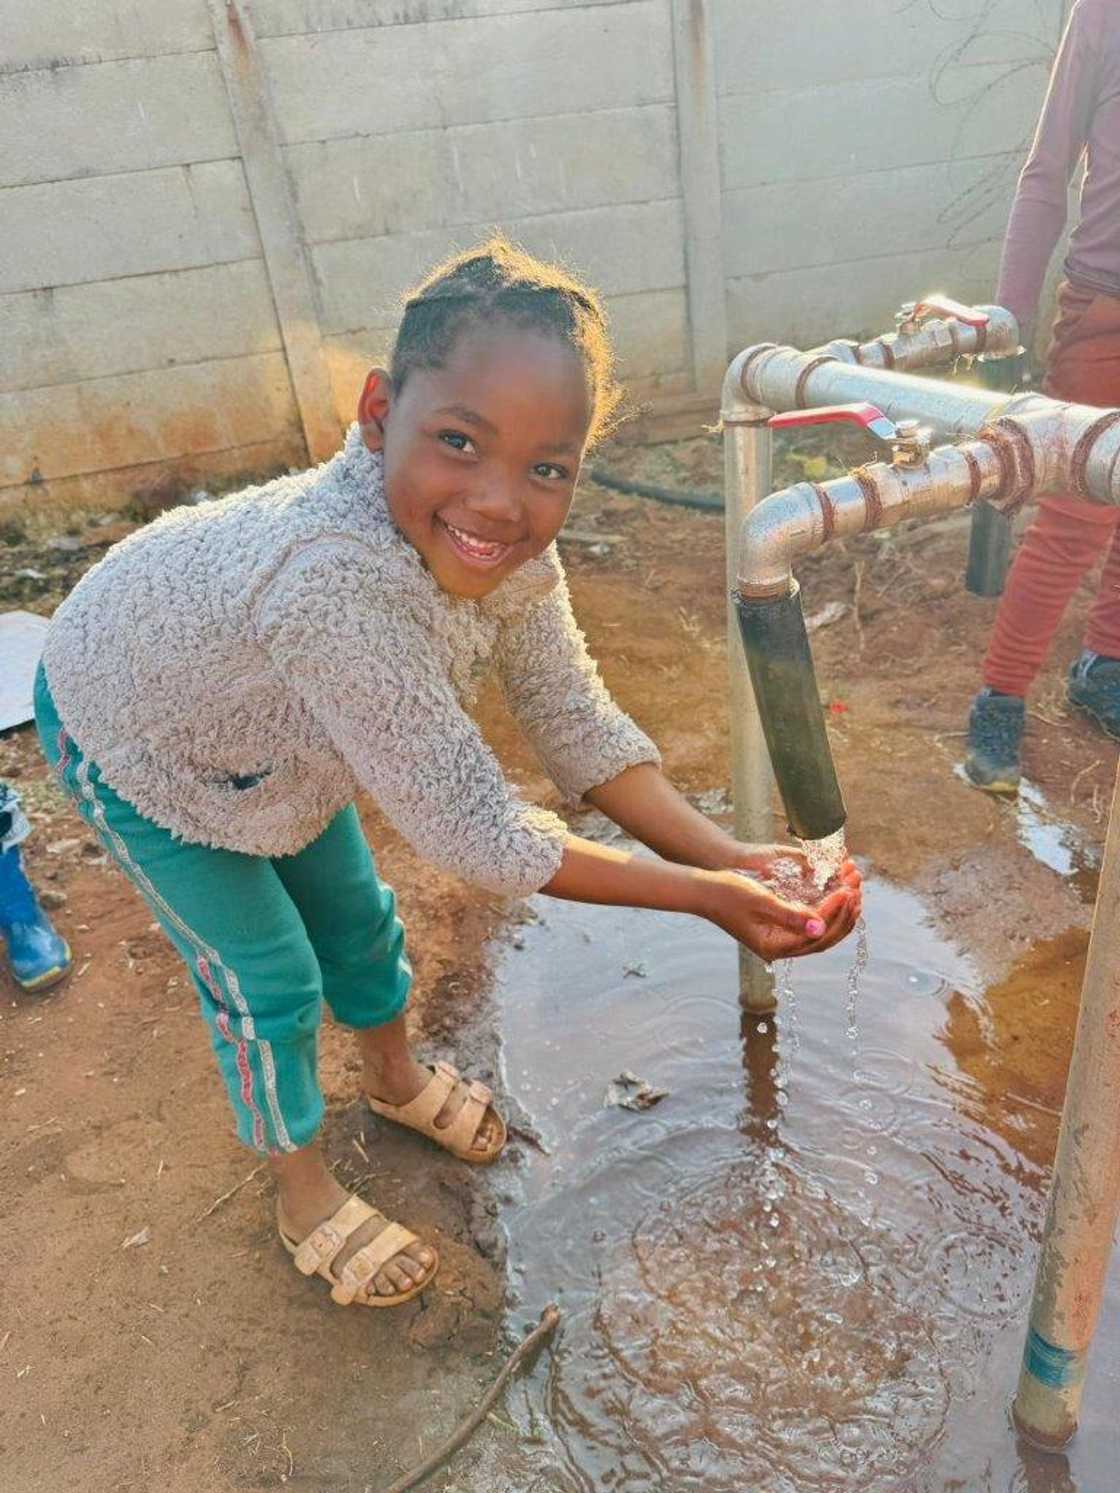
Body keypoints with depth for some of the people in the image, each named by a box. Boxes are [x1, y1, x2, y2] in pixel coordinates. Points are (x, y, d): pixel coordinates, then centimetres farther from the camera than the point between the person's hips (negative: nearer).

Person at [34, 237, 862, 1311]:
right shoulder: (335, 584, -48)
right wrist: (701, 896, -35)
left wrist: (728, 858, -28)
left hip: (257, 727, 6)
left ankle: (395, 1077, 50)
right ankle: (304, 1196, 31)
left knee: (355, 916, 18)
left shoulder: (507, 539, -25)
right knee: (268, 980, 3)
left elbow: (575, 721, -17)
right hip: (126, 731, -6)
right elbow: (471, 830, -40)